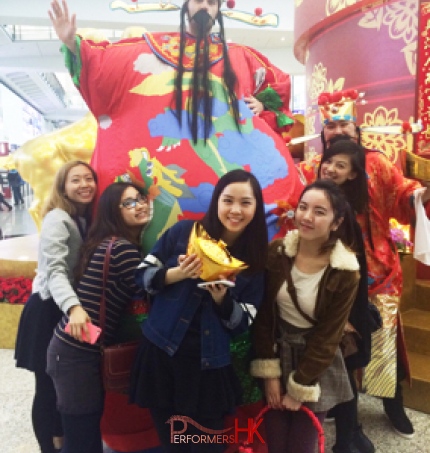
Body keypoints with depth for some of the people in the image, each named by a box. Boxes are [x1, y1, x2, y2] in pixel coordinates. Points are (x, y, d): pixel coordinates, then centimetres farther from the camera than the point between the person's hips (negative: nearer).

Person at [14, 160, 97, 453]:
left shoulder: (84, 219, 7)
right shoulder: (57, 219, -19)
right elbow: (55, 270, -32)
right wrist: (74, 307, -46)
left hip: (69, 309, 8)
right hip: (48, 310, -8)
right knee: (48, 385, 5)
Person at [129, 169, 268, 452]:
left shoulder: (254, 260, -2)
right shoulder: (184, 232, -4)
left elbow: (243, 323, -1)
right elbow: (142, 275, 0)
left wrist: (221, 298, -20)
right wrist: (177, 274, -19)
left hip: (209, 364, 0)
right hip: (162, 352, 0)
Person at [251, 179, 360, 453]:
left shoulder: (345, 273, -17)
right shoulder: (277, 252, -12)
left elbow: (328, 338, -11)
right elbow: (262, 315, -7)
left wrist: (299, 388, -8)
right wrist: (269, 373, -7)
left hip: (316, 365, -1)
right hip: (278, 354, 2)